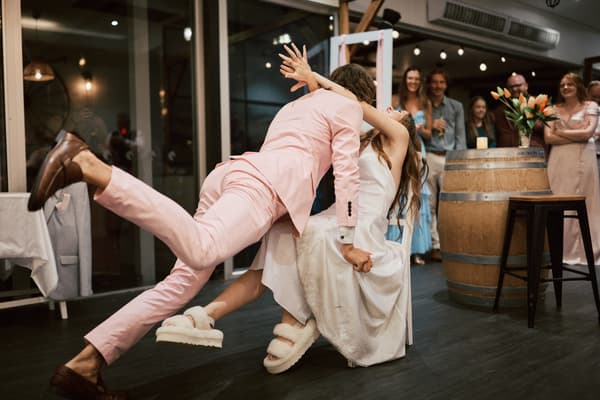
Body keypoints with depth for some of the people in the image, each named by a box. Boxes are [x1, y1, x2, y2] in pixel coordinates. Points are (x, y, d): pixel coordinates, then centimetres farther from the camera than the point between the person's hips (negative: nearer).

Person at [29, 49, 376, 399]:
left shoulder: (296, 104, 41)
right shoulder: (347, 105, 16)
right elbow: (347, 173, 6)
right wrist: (347, 242, 7)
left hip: (235, 172, 9)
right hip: (263, 183, -9)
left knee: (184, 280, 2)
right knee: (198, 250, -33)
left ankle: (84, 364, 1)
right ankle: (87, 164, -38)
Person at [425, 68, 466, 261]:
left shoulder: (456, 106, 16)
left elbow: (461, 136, 10)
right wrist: (430, 126, -5)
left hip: (450, 158, 0)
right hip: (428, 158, 0)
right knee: (430, 204, -1)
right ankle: (435, 245, 5)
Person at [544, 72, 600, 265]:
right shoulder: (554, 109, 13)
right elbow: (548, 137, 1)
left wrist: (561, 132, 0)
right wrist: (577, 135, -4)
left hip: (582, 161, -1)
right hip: (559, 161, 2)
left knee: (583, 205, -2)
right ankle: (561, 250, 4)